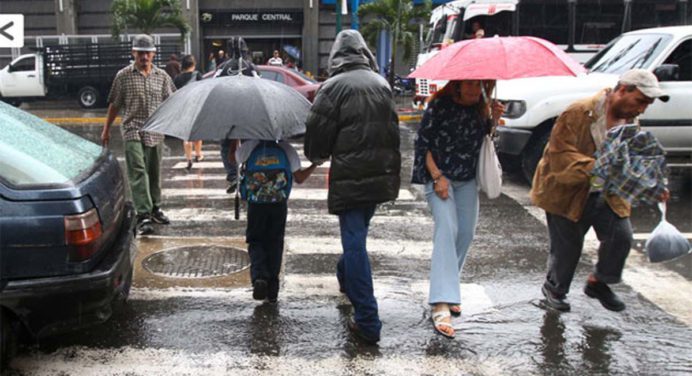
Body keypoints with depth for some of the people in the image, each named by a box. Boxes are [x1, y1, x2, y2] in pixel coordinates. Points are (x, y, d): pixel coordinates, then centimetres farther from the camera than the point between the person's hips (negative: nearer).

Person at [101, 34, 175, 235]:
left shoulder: (162, 76, 9)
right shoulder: (124, 76, 3)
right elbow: (115, 104, 7)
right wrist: (106, 129, 9)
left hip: (155, 131, 3)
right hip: (133, 131, -3)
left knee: (154, 172, 12)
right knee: (138, 172, -11)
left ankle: (155, 208, 28)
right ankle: (143, 215, -14)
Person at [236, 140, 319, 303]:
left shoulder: (250, 146, -1)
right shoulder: (286, 149, 3)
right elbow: (300, 178, 6)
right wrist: (316, 164, 19)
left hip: (256, 204, -1)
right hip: (279, 204, 1)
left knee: (255, 241, 12)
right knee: (275, 243, 12)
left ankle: (259, 276, -15)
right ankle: (272, 289, 12)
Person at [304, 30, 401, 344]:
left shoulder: (334, 86, -11)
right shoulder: (381, 83, 8)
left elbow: (318, 132, -9)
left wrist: (316, 157, 11)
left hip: (349, 176, -6)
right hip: (381, 174, 7)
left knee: (354, 240, -5)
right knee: (357, 233, 26)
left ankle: (367, 321, -5)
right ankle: (346, 277, 50)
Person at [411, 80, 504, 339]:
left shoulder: (481, 106, 2)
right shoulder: (440, 105, -14)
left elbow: (482, 139, 11)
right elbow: (422, 143, -11)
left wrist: (493, 119, -7)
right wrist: (437, 176, -17)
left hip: (467, 179, 6)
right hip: (438, 175, -6)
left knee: (466, 233, 7)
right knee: (446, 228, -20)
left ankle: (449, 289, 27)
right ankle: (441, 305, -25)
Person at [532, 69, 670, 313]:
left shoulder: (631, 123, 5)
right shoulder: (580, 113, -20)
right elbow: (561, 154, -26)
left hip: (606, 195, 6)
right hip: (568, 192, -6)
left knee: (621, 237, -6)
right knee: (567, 246, 2)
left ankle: (598, 282, 21)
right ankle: (554, 288, 30)